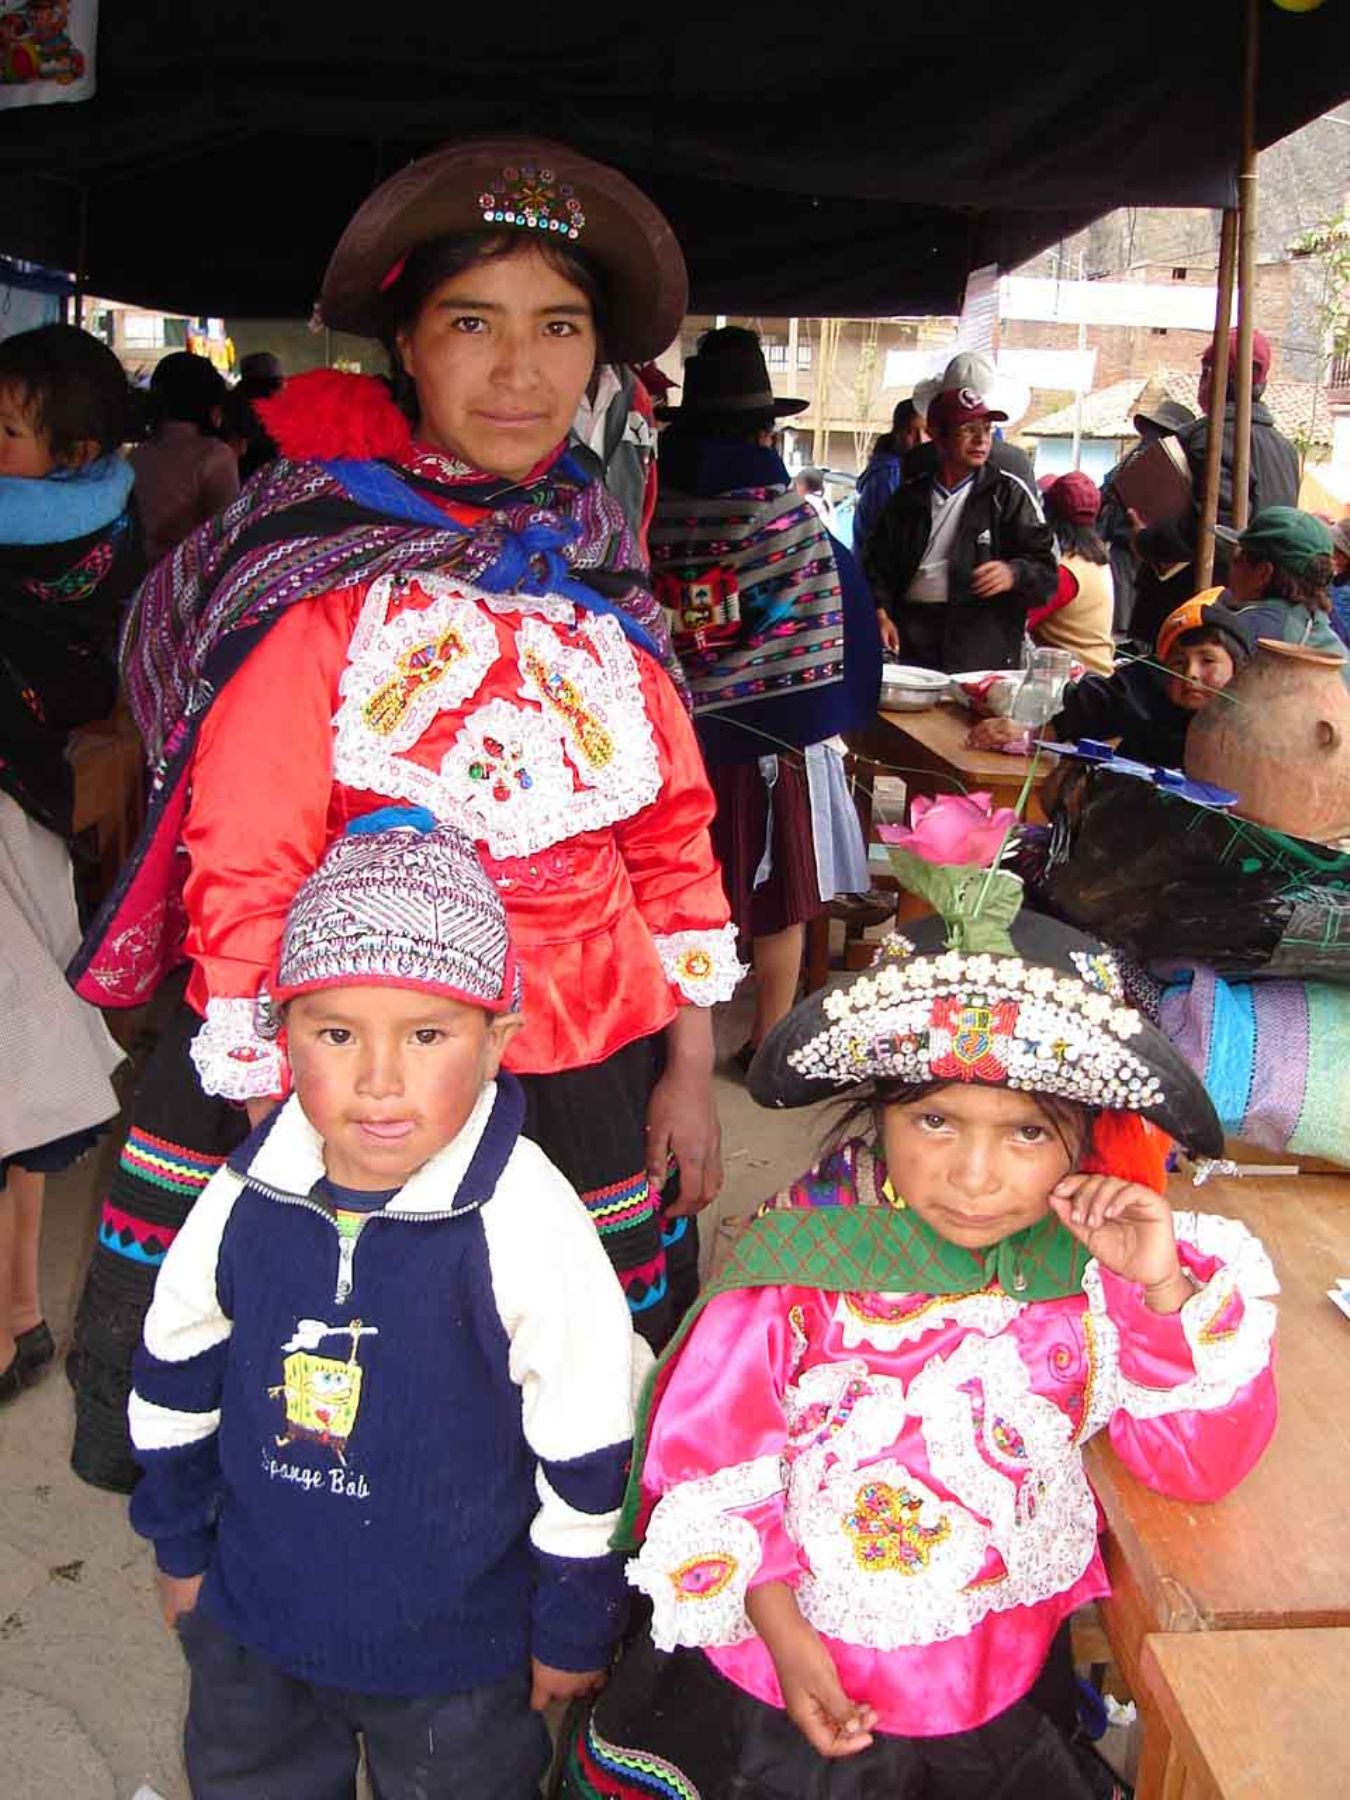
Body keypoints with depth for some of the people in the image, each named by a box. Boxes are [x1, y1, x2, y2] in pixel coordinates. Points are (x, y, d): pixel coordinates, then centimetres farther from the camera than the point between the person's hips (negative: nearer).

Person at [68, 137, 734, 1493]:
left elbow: (672, 826, 9)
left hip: (592, 1078, 5)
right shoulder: (318, 568, -8)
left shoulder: (599, 574, 7)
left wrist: (690, 1066, 8)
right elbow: (244, 873, -10)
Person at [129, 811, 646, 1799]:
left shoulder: (527, 1225, -28)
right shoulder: (244, 1200, -15)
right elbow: (175, 1383, 3)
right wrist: (181, 1548, 12)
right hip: (253, 1619, 4)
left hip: (458, 1647, -4)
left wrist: (574, 1632, -7)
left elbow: (586, 1456, -17)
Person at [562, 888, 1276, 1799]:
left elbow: (1201, 1465, -9)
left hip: (1008, 1686, 3)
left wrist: (1163, 1290, -22)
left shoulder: (1093, 1270, -12)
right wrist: (783, 1635, -13)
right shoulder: (800, 1261, -22)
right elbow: (712, 1456, -13)